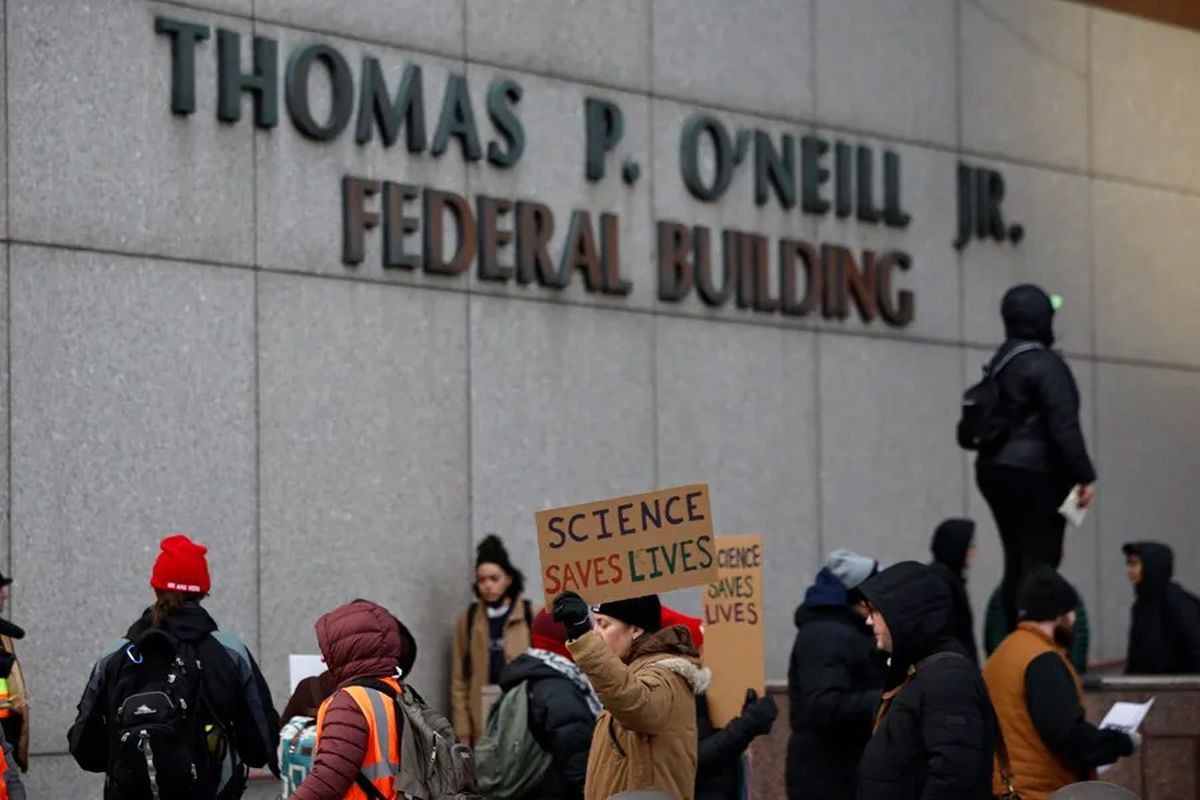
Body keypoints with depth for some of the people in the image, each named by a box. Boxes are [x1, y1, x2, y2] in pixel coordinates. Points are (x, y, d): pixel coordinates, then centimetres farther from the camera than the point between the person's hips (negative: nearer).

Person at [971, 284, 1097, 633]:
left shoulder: (1000, 361, 12)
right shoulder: (1045, 364, -13)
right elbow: (1064, 426, -19)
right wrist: (1084, 476, -15)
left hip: (996, 469, 8)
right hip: (1035, 473, -8)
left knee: (1017, 562, 11)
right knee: (1040, 564, -6)